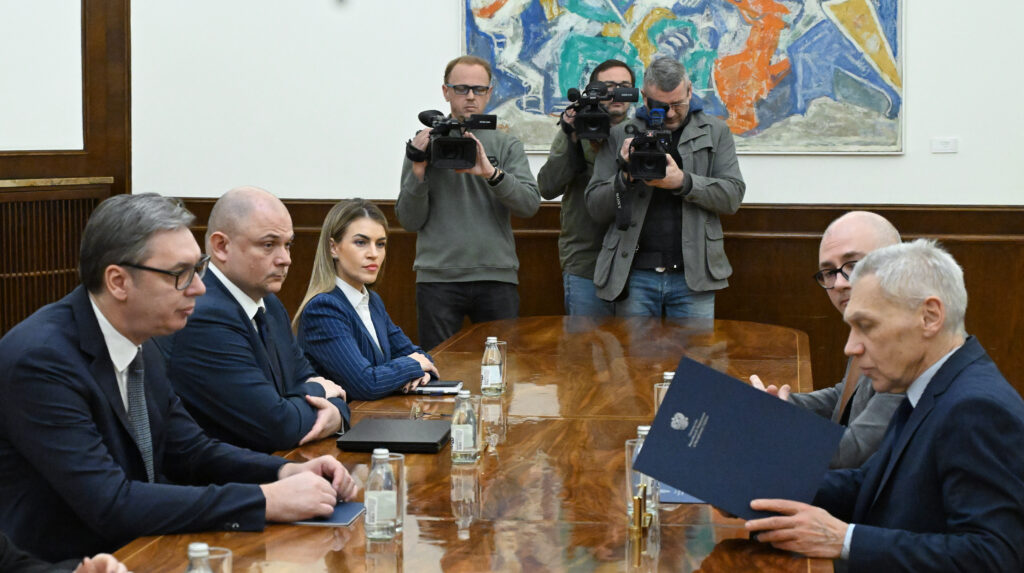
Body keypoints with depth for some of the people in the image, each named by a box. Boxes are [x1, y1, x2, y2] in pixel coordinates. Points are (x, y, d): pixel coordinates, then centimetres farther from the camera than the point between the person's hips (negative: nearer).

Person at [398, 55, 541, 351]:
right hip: (438, 279, -1)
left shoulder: (507, 145, 10)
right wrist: (418, 171, -11)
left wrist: (491, 173, -19)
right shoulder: (424, 144, 7)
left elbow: (530, 203, -5)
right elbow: (409, 220, 3)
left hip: (497, 278, 1)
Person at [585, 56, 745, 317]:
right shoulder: (620, 136, 8)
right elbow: (596, 208, 6)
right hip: (634, 274, 0)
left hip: (693, 275, 0)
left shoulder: (715, 132, 9)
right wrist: (626, 176, -13)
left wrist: (683, 182, -16)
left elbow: (733, 195, -1)